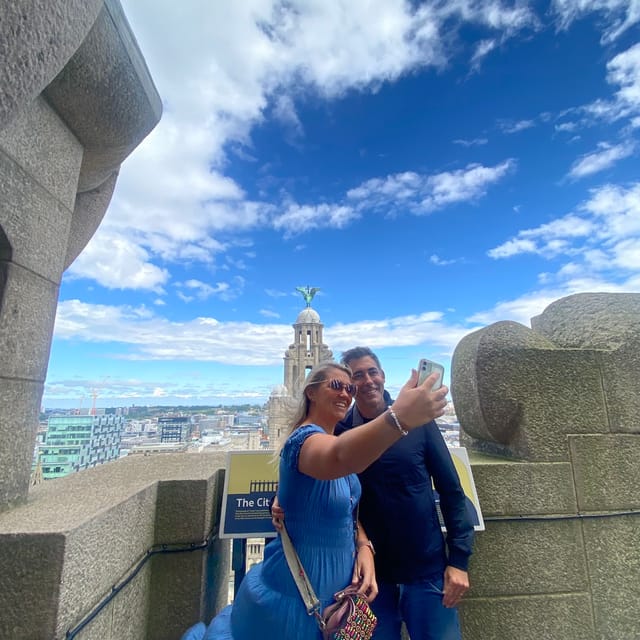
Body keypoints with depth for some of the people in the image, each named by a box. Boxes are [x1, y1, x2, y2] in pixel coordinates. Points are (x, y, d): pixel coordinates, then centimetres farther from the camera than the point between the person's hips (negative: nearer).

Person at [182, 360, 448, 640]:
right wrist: (398, 417, -67)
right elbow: (338, 459, -52)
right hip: (298, 590, -8)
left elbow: (347, 510, 8)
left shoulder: (337, 440, 2)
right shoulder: (305, 438, -27)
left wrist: (363, 547, -11)